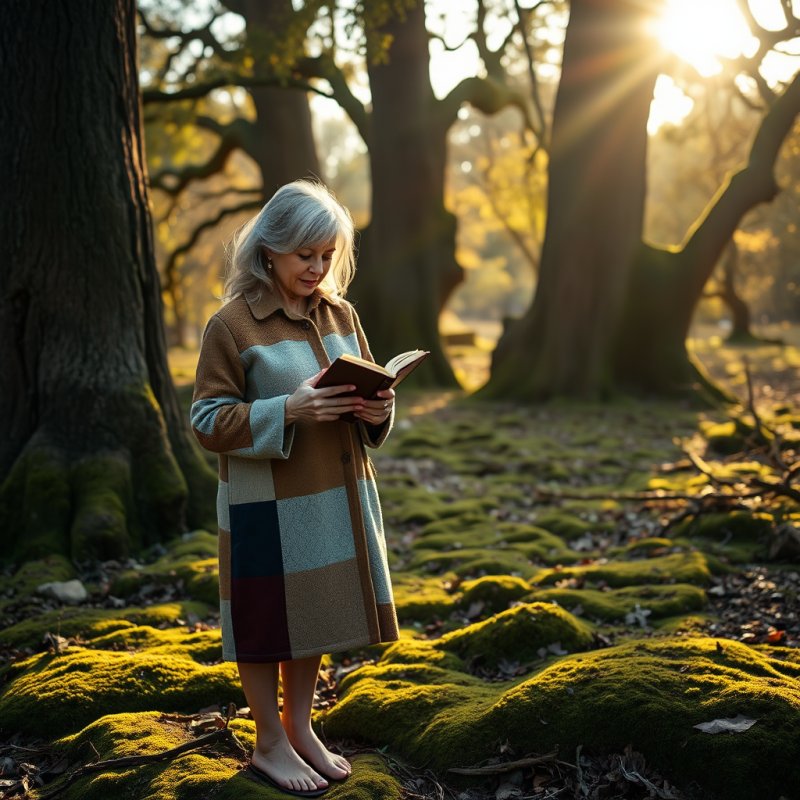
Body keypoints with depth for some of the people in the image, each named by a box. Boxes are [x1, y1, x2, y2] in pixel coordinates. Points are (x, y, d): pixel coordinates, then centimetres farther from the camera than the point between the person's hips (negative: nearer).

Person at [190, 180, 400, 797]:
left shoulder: (340, 314, 7)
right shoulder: (232, 325, -10)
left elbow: (368, 387, 16)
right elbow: (208, 420, -11)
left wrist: (378, 408, -8)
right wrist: (287, 410, -24)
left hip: (337, 497, 6)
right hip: (268, 504, -6)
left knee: (317, 612, 16)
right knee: (267, 616, 6)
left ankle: (300, 726, 35)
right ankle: (270, 744, 25)